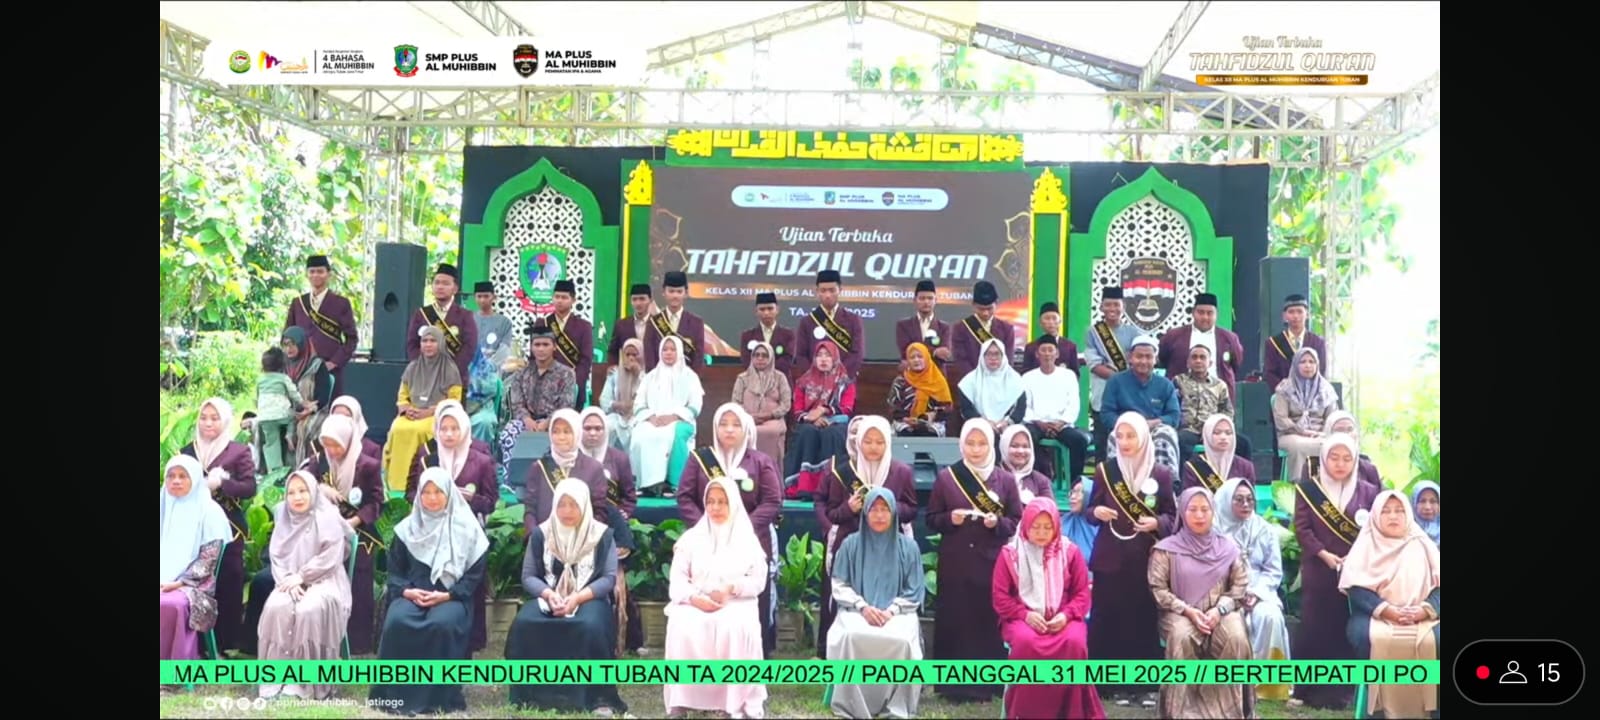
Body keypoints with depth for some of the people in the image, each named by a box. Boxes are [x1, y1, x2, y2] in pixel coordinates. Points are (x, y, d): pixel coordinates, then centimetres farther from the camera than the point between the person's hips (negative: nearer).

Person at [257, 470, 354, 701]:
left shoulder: (328, 518, -4)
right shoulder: (283, 519, 12)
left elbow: (330, 558, -11)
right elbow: (276, 555, 6)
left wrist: (301, 576, -14)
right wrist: (288, 579, -11)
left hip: (323, 581, -4)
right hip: (292, 581, 4)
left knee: (309, 610, -34)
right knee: (276, 606, -28)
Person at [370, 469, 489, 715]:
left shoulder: (466, 528, 4)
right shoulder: (407, 527, 13)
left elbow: (475, 573, 1)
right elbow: (394, 571, 12)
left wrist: (446, 595, -13)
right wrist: (407, 591, -10)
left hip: (451, 597, -2)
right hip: (412, 594, 2)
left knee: (443, 624, -36)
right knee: (396, 621, -31)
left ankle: (437, 697, -23)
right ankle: (395, 694, -18)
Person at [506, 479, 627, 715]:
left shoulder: (602, 534, 1)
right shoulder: (541, 533, 8)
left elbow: (609, 578, -5)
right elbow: (528, 576, 3)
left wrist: (577, 598, -19)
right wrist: (549, 595, -17)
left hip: (589, 599, -2)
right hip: (548, 598, 2)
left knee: (591, 627, -36)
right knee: (523, 623, -29)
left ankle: (600, 697, -24)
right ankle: (532, 694, -18)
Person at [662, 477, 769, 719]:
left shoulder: (747, 539, 13)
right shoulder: (692, 537, 13)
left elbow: (759, 580, 4)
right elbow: (677, 580, 3)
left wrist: (731, 588, -15)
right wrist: (694, 597, -18)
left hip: (736, 605, -1)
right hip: (696, 605, 1)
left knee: (740, 628, -36)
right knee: (682, 625, -34)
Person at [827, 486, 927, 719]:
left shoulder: (908, 546, 6)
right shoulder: (851, 544, 7)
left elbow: (914, 592, 5)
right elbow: (839, 586, 5)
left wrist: (891, 610, -11)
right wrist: (863, 606, -10)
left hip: (898, 613, 0)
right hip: (857, 611, 0)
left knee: (902, 641, -35)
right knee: (851, 637, -35)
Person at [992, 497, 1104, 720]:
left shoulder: (1070, 551, 5)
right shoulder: (1010, 553, 2)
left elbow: (1083, 594, 6)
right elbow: (999, 596, 1)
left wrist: (1066, 614, -13)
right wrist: (1025, 614, -14)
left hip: (1062, 619, 1)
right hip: (1023, 618, -1)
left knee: (1075, 642, -33)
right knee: (1025, 641, -36)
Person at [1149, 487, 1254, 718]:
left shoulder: (1228, 547, 6)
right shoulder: (1167, 548, 0)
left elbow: (1240, 586, 4)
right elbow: (1158, 589, -3)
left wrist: (1219, 609, -13)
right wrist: (1187, 610, -16)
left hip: (1220, 611, 2)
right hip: (1180, 612, -2)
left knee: (1236, 637, -31)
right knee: (1182, 636, -35)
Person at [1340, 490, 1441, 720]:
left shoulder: (1422, 545, 15)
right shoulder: (1366, 545, 9)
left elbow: (1438, 586, 5)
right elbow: (1356, 588, -2)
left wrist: (1423, 610, -15)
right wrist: (1388, 610, -17)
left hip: (1421, 618, 2)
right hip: (1375, 615, -1)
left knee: (1434, 640, -31)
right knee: (1367, 637, -34)